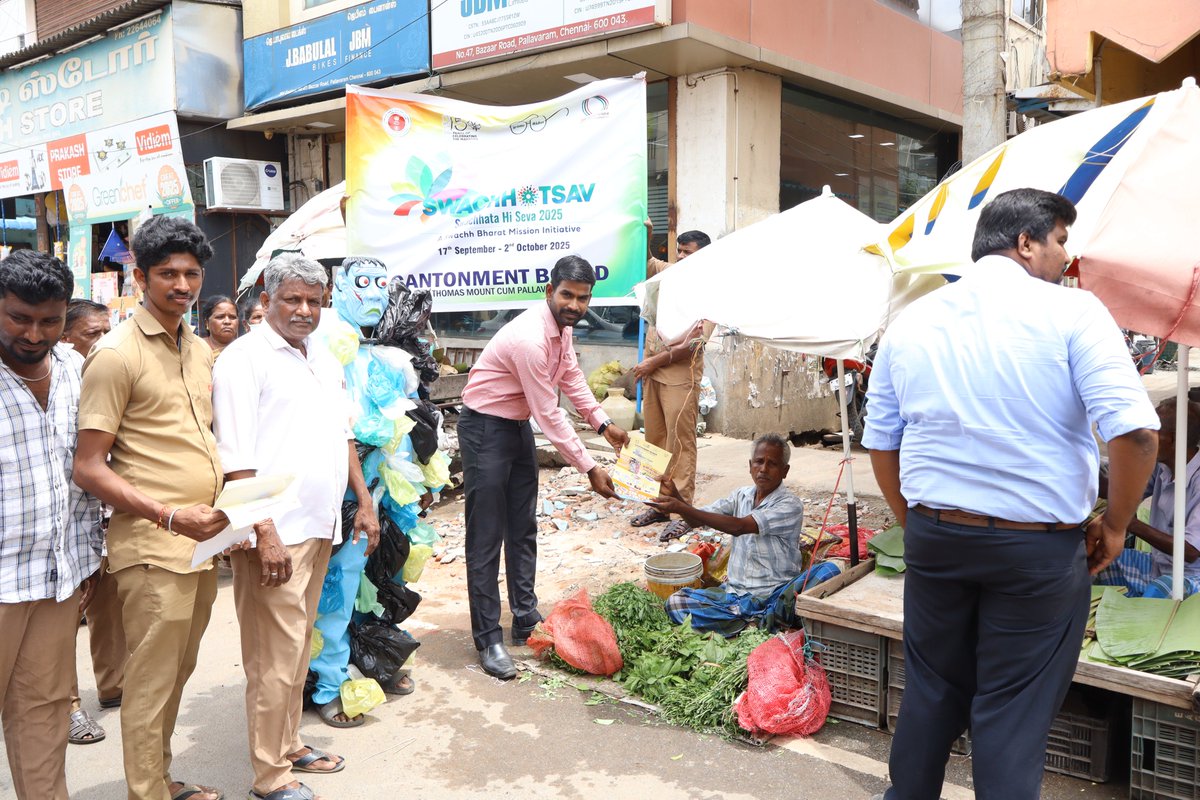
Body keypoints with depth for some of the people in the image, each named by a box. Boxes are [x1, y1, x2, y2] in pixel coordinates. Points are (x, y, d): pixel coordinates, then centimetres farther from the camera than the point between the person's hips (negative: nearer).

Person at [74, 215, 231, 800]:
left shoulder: (200, 350, 12)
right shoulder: (117, 354, -10)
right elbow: (89, 468, -14)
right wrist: (171, 517, -22)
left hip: (204, 542, 7)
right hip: (153, 549, -7)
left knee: (177, 674, 19)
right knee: (151, 684, 4)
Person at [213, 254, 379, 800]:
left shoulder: (325, 360, 15)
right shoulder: (245, 357, -9)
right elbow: (236, 459, -16)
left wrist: (364, 502, 17)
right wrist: (265, 535, -20)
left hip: (320, 526, 8)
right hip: (275, 534, -7)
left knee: (298, 647, 17)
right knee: (276, 658, -1)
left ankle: (288, 744, 31)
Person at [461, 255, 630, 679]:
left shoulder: (562, 325, -2)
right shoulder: (530, 339, -30)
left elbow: (571, 376, 16)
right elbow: (550, 415, -26)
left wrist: (603, 423, 11)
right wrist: (590, 469, -20)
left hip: (519, 425, 10)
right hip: (486, 429, -9)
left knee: (522, 529, 15)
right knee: (486, 538, -4)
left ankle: (526, 620, 27)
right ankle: (488, 640, 5)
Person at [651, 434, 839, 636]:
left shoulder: (790, 506, -11)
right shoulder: (741, 496, 9)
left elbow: (739, 527, -22)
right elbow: (696, 520, 4)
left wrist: (681, 508, -27)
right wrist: (677, 499, -19)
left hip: (775, 594, -5)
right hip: (734, 591, 5)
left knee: (828, 572, -29)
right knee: (676, 602, -17)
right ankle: (763, 621, -21)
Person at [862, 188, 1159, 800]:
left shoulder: (911, 322, 4)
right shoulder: (1072, 312, -9)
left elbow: (881, 445, 8)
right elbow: (1135, 431, -18)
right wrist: (1115, 524, -3)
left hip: (933, 537, 4)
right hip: (1039, 545, -4)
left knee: (930, 692, 19)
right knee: (1013, 713, 8)